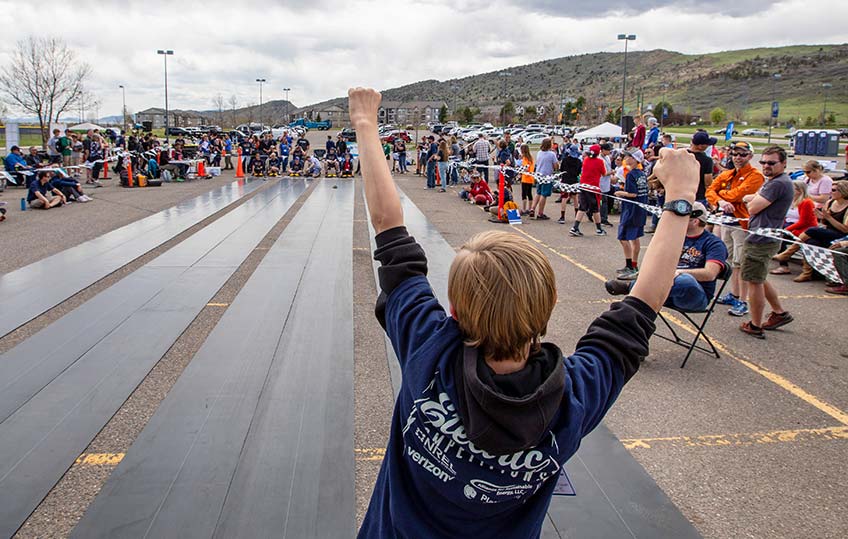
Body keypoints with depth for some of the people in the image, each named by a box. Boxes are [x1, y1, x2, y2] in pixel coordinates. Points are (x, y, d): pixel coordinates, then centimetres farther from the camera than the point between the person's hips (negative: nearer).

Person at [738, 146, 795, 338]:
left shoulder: (778, 184, -19)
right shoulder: (771, 181, 16)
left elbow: (753, 208, -19)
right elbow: (749, 199, 19)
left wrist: (751, 200, 1)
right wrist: (753, 199, -3)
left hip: (761, 240, -11)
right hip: (764, 238, 11)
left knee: (754, 281, -2)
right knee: (759, 279, 22)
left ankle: (755, 326, 7)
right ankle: (780, 312, 32)